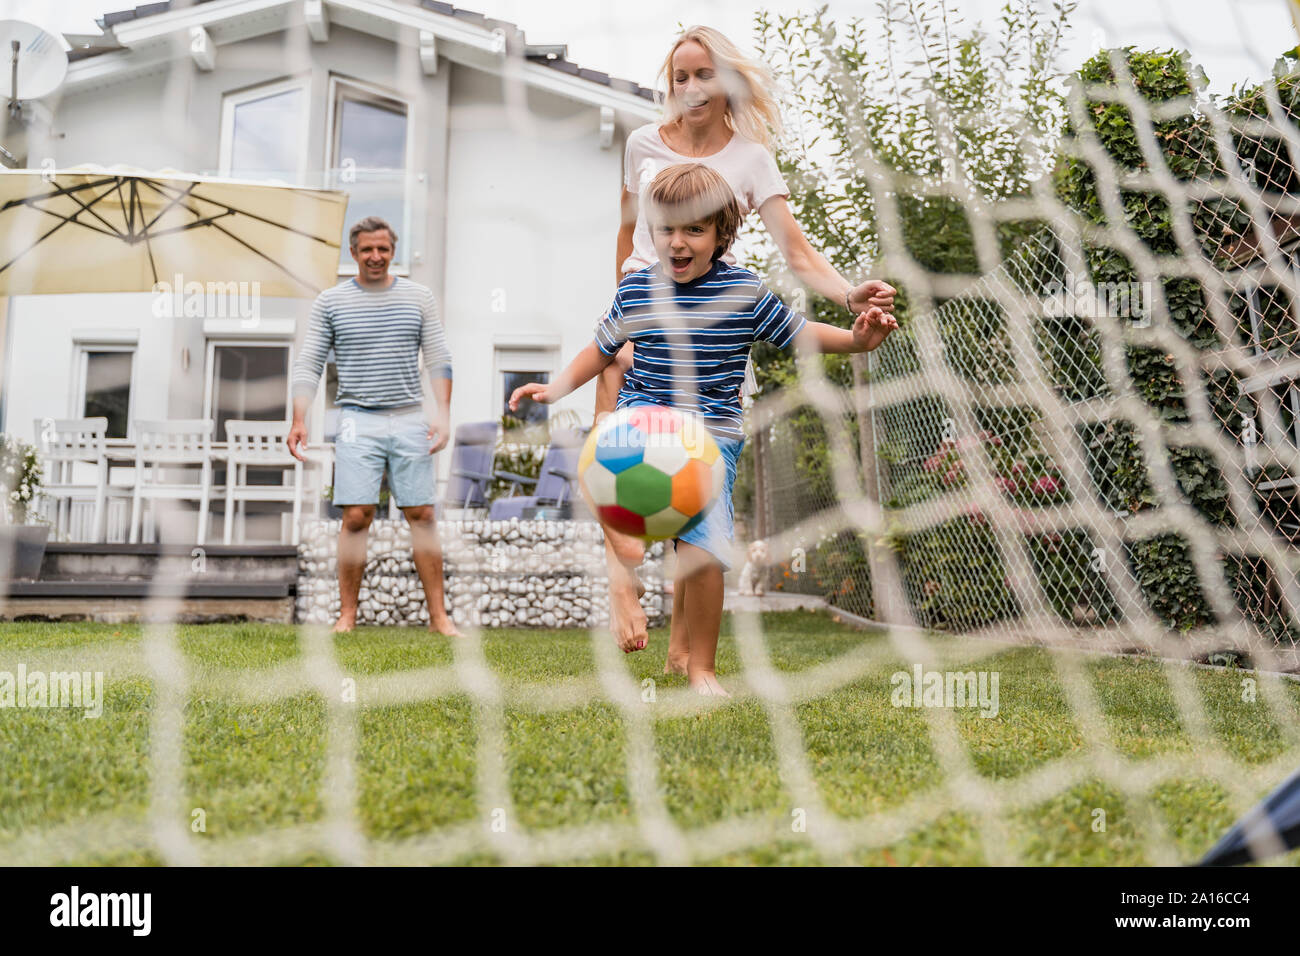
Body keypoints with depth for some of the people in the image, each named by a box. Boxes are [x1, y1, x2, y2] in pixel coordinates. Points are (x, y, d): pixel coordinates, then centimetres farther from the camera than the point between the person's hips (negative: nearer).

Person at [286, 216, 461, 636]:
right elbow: (308, 366, 5)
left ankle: (438, 615, 7)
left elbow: (439, 360, 7)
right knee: (356, 517, -6)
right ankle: (347, 615, 5)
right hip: (358, 421, -1)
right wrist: (299, 420, -7)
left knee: (422, 516, 1)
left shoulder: (419, 296, 9)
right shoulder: (330, 301, 6)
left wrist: (442, 415, -4)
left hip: (411, 420, 1)